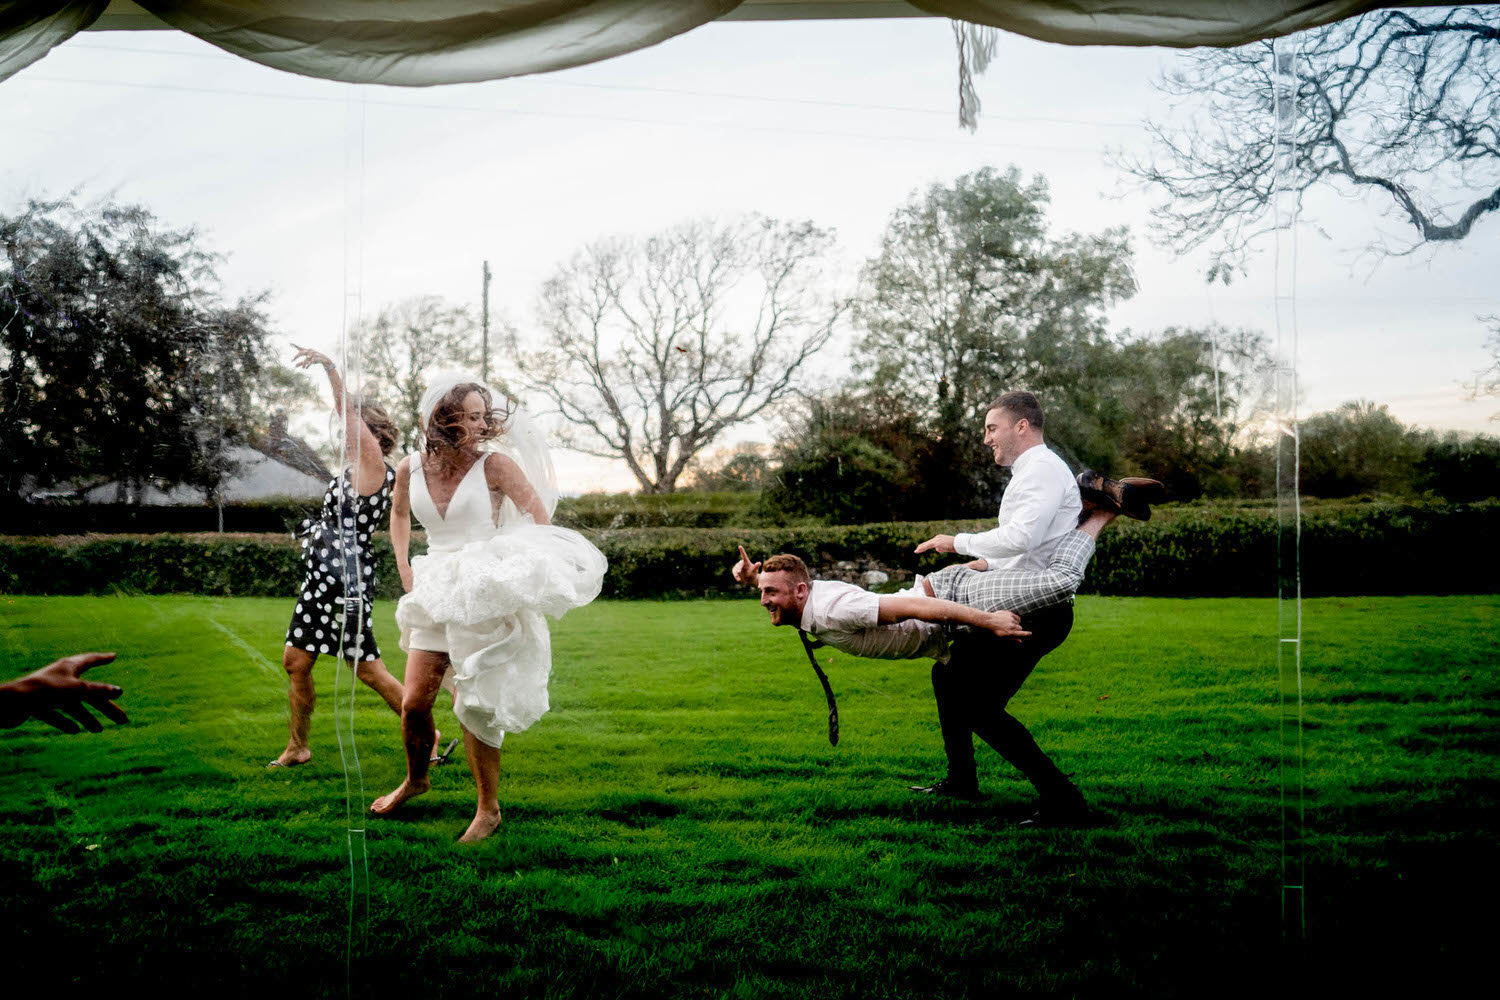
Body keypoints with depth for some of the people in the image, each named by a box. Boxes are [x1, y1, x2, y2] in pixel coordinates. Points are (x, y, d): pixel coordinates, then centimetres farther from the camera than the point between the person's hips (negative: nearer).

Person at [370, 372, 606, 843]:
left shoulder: (494, 464, -10)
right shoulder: (410, 468, 2)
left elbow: (542, 525, -6)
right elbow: (399, 512, 24)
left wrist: (518, 574, -14)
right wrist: (403, 564, 14)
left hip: (486, 594, -4)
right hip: (436, 592, 4)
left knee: (473, 706, -3)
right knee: (414, 702, 4)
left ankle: (488, 808, 14)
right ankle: (415, 778, 34)